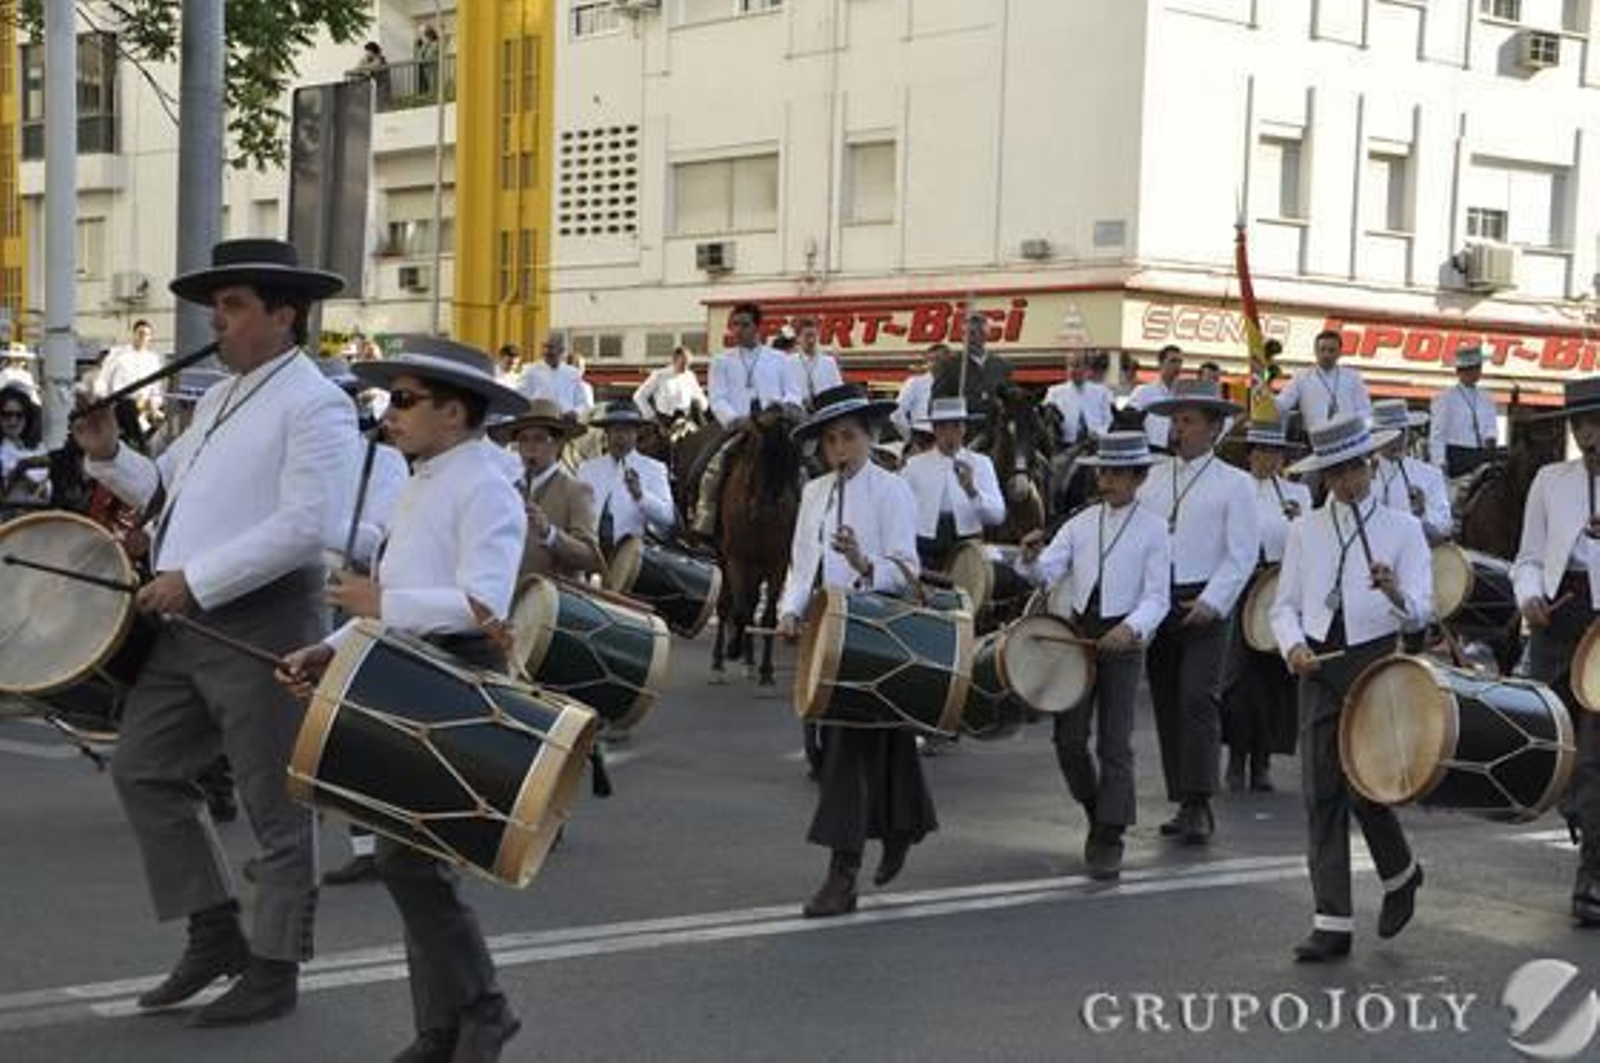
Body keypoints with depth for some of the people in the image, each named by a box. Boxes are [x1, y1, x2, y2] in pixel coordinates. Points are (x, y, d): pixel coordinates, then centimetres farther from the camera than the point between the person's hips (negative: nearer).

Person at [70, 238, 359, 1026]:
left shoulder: (315, 405, -13)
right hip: (187, 624, 10)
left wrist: (193, 578, -24)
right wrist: (110, 456, 5)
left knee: (275, 805, 1)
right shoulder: (218, 398, 17)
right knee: (142, 770, 11)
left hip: (264, 626, -9)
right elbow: (168, 487, 25)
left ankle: (275, 969, 12)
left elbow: (307, 526, -23)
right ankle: (214, 932, 22)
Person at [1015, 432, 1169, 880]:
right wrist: (1031, 559, -22)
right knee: (1068, 738, 3)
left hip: (1123, 638, -4)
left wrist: (1131, 628, -24)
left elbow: (1157, 598, -6)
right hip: (1079, 632, 4)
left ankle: (1109, 839, 4)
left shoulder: (1152, 528, -1)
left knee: (1114, 742, -3)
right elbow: (1047, 574, 0)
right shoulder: (1082, 523, 9)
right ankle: (1097, 812, 25)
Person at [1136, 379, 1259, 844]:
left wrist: (1212, 603, -14)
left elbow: (1242, 554, -5)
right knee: (1165, 701, 6)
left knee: (1197, 698, -15)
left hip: (1205, 605, -5)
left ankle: (1199, 805, -13)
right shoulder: (1154, 478, 13)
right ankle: (1184, 804, 14)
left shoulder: (1234, 484, 0)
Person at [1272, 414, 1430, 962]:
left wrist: (1396, 595, -27)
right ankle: (1332, 923, 3)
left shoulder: (1401, 528, 4)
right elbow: (1284, 605, 11)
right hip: (1318, 667, 3)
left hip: (1375, 662, -3)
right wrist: (1293, 646, -10)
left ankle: (1400, 874, 24)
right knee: (1321, 794, -1)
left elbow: (1421, 612, -5)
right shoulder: (1305, 531, 12)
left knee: (1365, 788, -8)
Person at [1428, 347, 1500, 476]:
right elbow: (1437, 436, -3)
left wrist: (1491, 439, -13)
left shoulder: (1486, 400, 18)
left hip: (1482, 457, 5)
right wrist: (1440, 464, -13)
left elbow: (1491, 427, 11)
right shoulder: (1444, 399, 2)